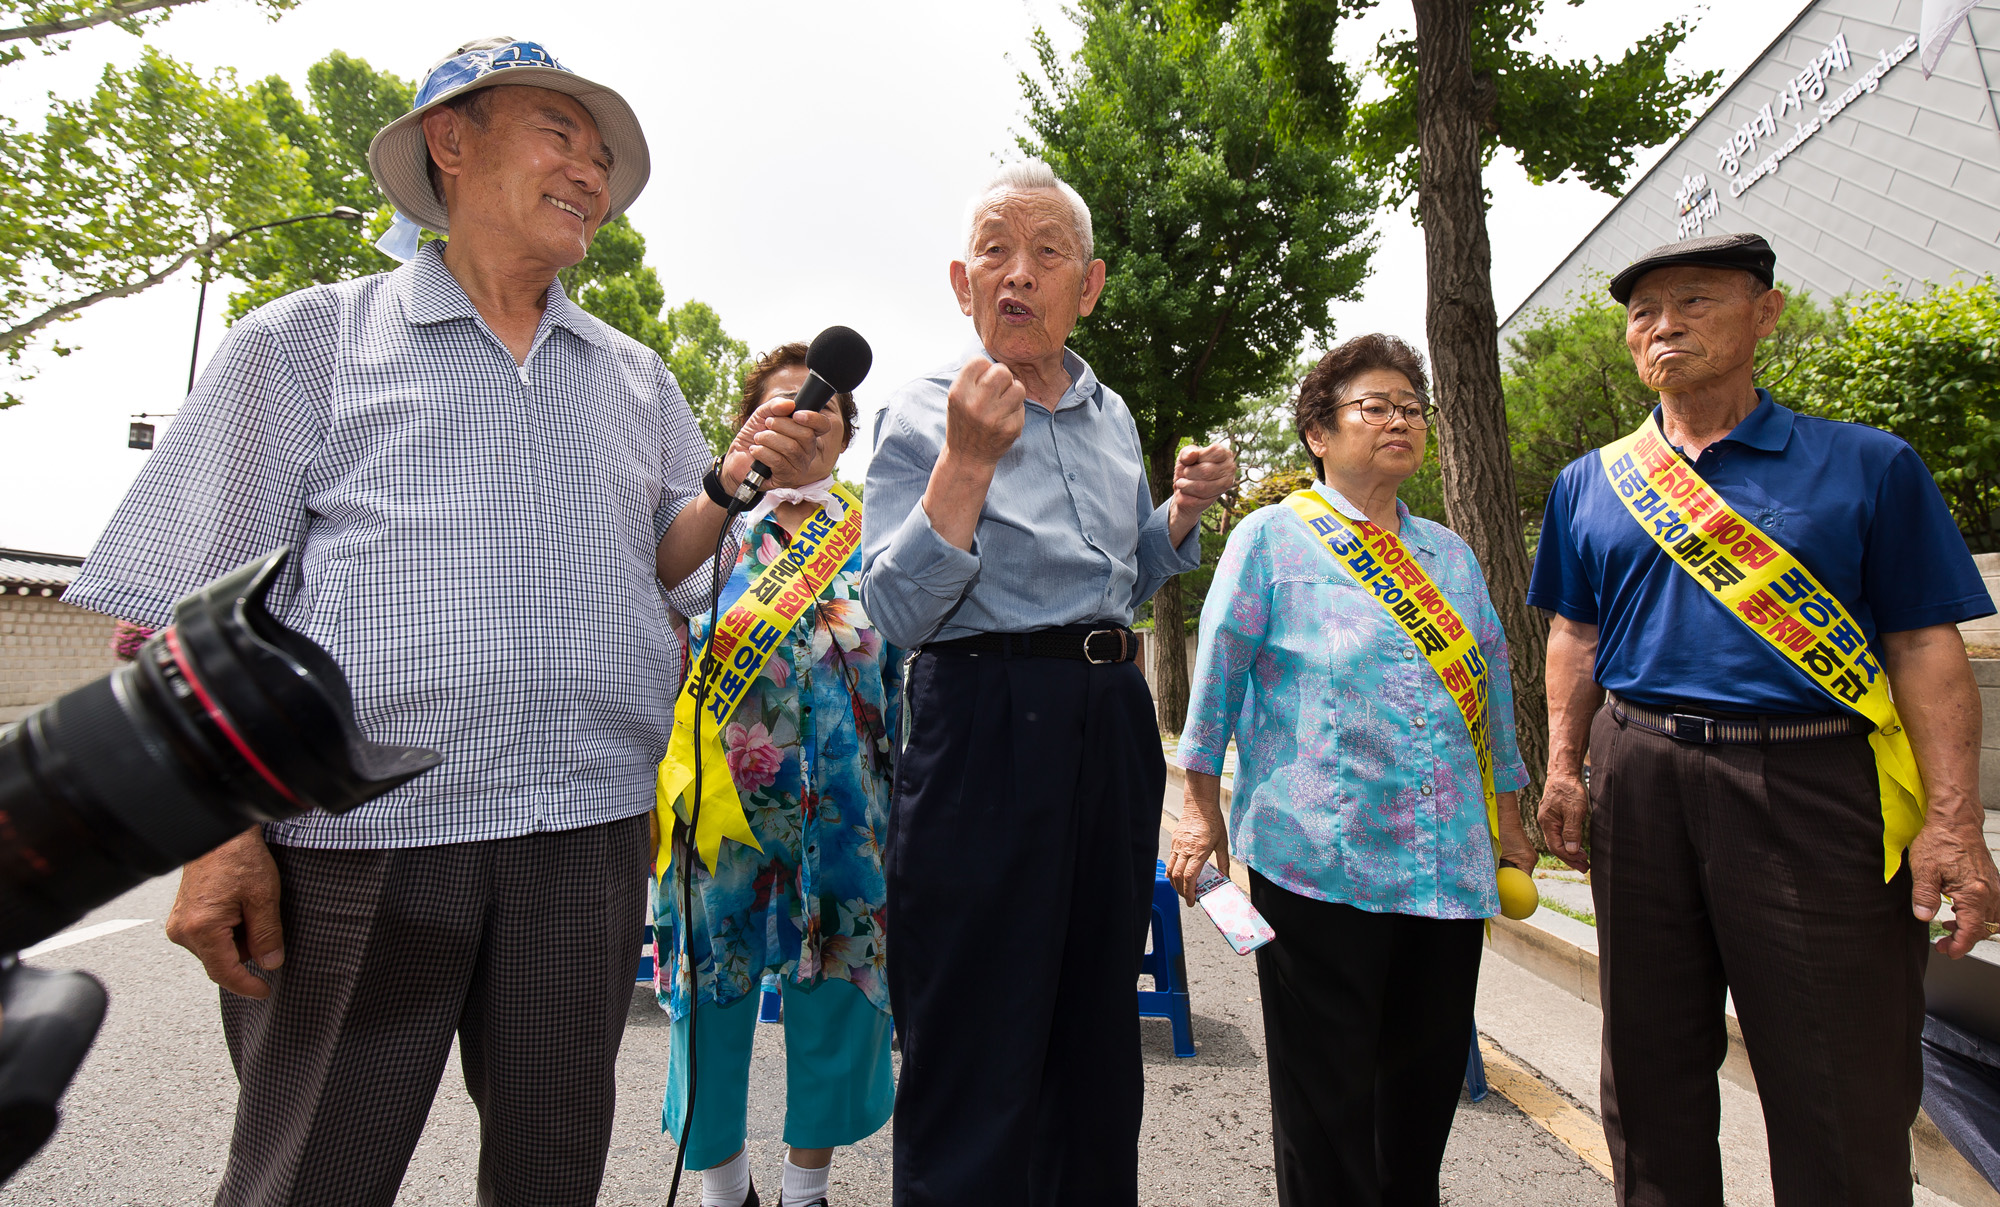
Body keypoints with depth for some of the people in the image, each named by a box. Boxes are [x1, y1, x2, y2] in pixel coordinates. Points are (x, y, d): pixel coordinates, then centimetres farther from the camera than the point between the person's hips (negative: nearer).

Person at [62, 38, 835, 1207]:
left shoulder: (638, 379, 14)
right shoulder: (307, 342, 5)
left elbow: (666, 572, 11)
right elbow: (213, 613, 0)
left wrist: (731, 486, -8)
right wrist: (218, 832, -7)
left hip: (586, 833, 3)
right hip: (355, 836, -2)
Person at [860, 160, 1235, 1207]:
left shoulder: (1112, 416, 13)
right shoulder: (922, 414, -5)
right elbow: (898, 615, -15)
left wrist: (1182, 511, 5)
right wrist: (967, 462, -21)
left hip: (1112, 720, 6)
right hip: (984, 732, -6)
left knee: (1098, 1031, 20)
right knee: (981, 1054, 3)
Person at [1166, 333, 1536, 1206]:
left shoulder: (1450, 553, 17)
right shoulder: (1272, 537, 0)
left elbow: (1492, 683, 21)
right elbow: (1218, 671, -1)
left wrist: (1507, 818, 19)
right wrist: (1202, 807, -4)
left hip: (1451, 864, 6)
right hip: (1320, 858, -5)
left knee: (1429, 1077, 16)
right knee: (1326, 1095, 6)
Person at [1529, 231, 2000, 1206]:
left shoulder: (1868, 466, 3)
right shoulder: (1589, 484, 9)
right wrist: (1564, 770, 5)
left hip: (1815, 791, -2)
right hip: (1640, 784, 2)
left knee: (1844, 1092, 6)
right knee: (1651, 1061, 14)